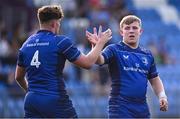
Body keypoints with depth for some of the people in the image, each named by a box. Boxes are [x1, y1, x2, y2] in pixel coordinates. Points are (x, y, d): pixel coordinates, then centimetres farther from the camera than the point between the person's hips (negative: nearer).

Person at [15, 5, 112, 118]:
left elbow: (19, 77, 20)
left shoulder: (27, 44, 10)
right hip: (56, 101, -5)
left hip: (32, 101, 5)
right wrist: (101, 42, 10)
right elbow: (87, 63, -3)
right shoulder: (61, 42, -7)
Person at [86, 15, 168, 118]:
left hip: (142, 108, 5)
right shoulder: (114, 50, -2)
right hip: (120, 108, -5)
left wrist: (162, 96, 5)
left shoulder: (147, 54, 13)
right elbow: (99, 60, -22)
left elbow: (154, 79, 21)